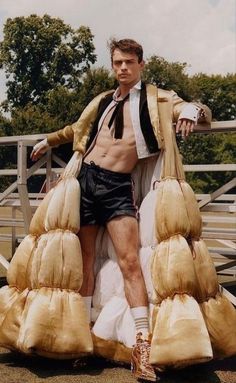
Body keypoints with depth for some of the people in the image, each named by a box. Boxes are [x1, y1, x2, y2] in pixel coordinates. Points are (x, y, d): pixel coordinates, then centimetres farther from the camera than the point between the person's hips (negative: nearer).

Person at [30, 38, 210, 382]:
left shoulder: (156, 99, 6)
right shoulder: (103, 101, 19)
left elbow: (191, 108, -2)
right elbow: (78, 128, 36)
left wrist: (190, 110, -25)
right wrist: (49, 140, 46)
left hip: (118, 187, -4)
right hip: (86, 179, 5)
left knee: (129, 260, -15)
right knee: (85, 258, 6)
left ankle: (143, 344, -14)